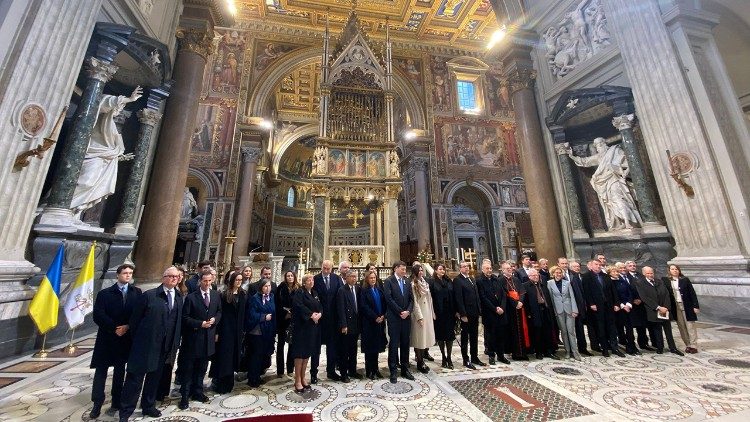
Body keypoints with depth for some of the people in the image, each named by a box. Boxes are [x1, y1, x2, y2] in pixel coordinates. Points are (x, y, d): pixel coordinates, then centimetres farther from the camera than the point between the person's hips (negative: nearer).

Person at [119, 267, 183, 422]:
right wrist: (136, 339, -1)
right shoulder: (149, 295, -11)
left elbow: (179, 321, 6)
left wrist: (175, 343, 4)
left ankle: (148, 406, 36)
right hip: (145, 345, -4)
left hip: (165, 347, 5)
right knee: (135, 378, 5)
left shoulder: (179, 297, 2)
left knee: (154, 378, 19)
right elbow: (135, 318, -4)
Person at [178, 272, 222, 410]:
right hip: (194, 337, -4)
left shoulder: (216, 295, 0)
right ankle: (185, 396, 23)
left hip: (209, 337, 4)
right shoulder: (191, 297, -11)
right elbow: (185, 317, -9)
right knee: (188, 368, 8)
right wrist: (200, 324, -20)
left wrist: (215, 319, -10)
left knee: (202, 368, 17)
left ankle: (197, 392, 32)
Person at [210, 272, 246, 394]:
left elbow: (244, 314, 5)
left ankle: (228, 383, 26)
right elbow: (219, 313, -8)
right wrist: (217, 331, -11)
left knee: (233, 355, 12)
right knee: (224, 356, 3)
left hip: (237, 330, 4)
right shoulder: (224, 295, -7)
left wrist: (243, 330, 2)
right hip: (225, 329, -4)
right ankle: (219, 383, 19)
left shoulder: (243, 295, 4)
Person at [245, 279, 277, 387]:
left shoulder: (272, 297, 6)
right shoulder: (255, 298, -11)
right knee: (256, 355, 3)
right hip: (257, 331, -6)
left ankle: (257, 376, 31)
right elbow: (251, 315, -16)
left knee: (264, 354, 13)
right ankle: (252, 379, 18)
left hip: (269, 331, 6)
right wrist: (264, 317, -15)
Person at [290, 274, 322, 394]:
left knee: (307, 353, 13)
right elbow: (299, 306, -22)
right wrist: (311, 315, -20)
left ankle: (302, 378, 25)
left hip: (313, 327, 7)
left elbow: (320, 306, 10)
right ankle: (297, 381, 12)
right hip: (301, 326, -7)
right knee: (300, 353, 0)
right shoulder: (299, 292, -8)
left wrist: (319, 314, -10)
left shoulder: (315, 293, 12)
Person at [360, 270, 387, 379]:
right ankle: (369, 371, 15)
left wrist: (383, 316, -6)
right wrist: (375, 317, -14)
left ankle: (375, 369, 22)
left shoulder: (379, 290, 9)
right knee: (370, 346, 3)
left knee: (377, 346, 10)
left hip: (380, 321, 5)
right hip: (369, 322, -5)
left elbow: (384, 304, 8)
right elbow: (364, 306, -12)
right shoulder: (364, 291, -7)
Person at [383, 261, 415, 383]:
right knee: (394, 344, 3)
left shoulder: (407, 282, 10)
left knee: (405, 344, 13)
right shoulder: (388, 281, -6)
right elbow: (389, 299, -14)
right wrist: (400, 312, -12)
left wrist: (408, 311, -8)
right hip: (394, 318, -5)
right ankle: (393, 372, 15)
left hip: (406, 317, 5)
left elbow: (411, 299, 8)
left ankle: (405, 369, 26)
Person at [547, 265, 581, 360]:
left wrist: (574, 310, -6)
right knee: (563, 331, 6)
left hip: (569, 309, 1)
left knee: (571, 330, 0)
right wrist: (553, 310, -3)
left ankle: (574, 351, 9)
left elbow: (572, 296, 1)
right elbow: (550, 297, -1)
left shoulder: (567, 282, 3)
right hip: (558, 310, -1)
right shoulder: (549, 283, -3)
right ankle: (568, 351, 17)